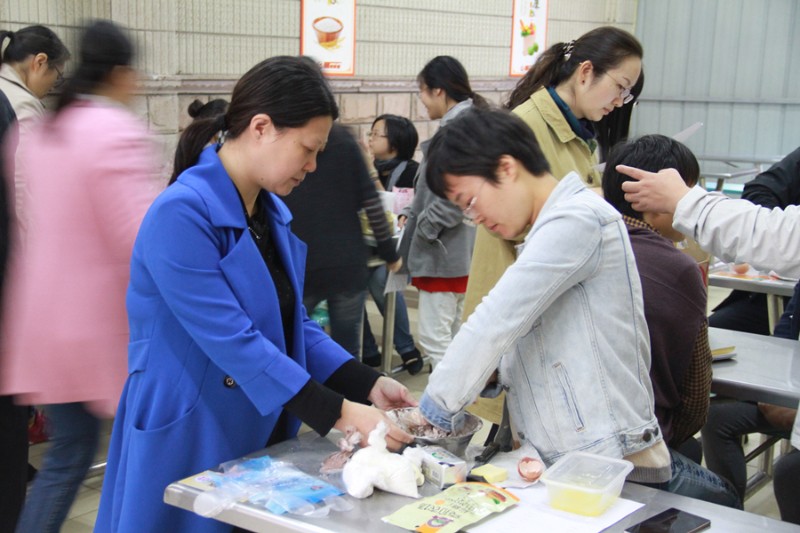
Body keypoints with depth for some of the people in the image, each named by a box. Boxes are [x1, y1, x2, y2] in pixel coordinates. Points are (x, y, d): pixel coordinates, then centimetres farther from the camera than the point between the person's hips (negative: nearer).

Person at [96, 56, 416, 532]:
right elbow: (231, 340, -26)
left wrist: (367, 385, -4)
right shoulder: (182, 214, -20)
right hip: (189, 446, -8)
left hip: (263, 439, 8)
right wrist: (338, 414, -26)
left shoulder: (271, 211, 6)